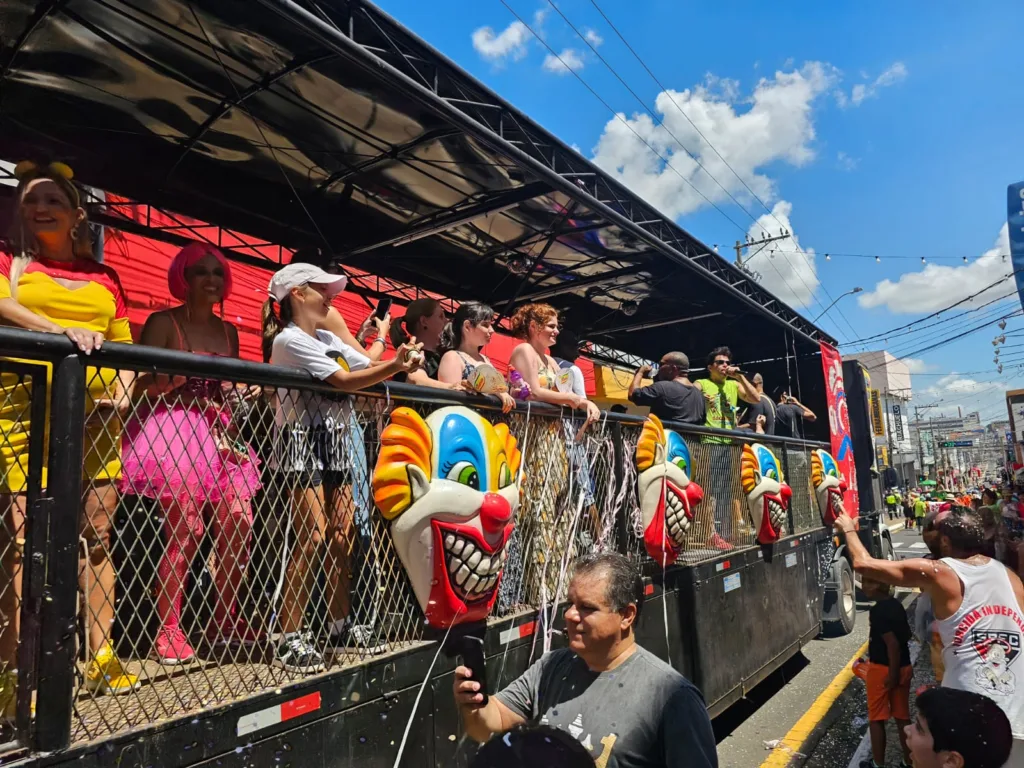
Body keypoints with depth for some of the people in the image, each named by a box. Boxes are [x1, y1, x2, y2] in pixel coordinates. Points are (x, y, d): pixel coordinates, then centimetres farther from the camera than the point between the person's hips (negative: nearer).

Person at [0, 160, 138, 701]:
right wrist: (62, 332, -24)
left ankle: (101, 660, 7)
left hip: (95, 412, 3)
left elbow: (125, 346, 19)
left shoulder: (103, 277, 20)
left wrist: (123, 390, 1)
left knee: (98, 534, 1)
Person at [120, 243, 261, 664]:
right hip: (174, 431, -6)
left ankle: (224, 620, 13)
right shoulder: (163, 323, 0)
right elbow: (143, 386, -6)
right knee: (185, 532, -10)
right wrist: (185, 376, -21)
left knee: (240, 527, -1)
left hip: (220, 434, 6)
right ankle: (168, 631, 2)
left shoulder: (228, 331, 16)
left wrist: (244, 392, -1)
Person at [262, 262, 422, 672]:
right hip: (305, 442, -8)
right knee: (312, 539, -11)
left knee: (342, 537, 9)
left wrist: (400, 363, -4)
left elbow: (368, 367, 11)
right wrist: (396, 366, -17)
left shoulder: (329, 339, 17)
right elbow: (344, 381, -17)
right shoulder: (289, 340, -10)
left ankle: (341, 624, 20)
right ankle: (289, 638, 0)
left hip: (339, 443, 8)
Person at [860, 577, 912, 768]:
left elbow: (892, 643, -26)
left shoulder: (878, 610, -22)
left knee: (876, 719, 7)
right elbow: (905, 635, 15)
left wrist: (892, 674, -18)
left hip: (882, 669, -8)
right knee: (902, 717, 17)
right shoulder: (896, 605, 4)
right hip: (904, 667, 8)